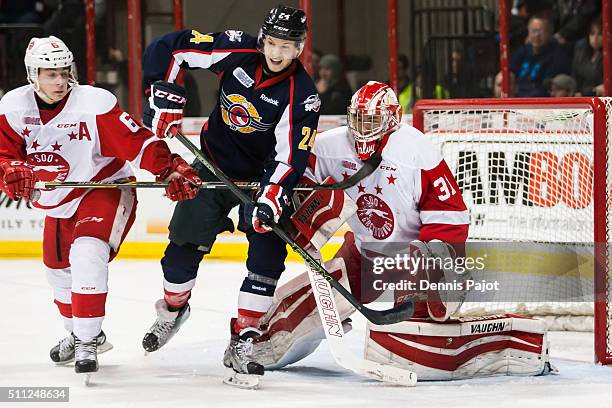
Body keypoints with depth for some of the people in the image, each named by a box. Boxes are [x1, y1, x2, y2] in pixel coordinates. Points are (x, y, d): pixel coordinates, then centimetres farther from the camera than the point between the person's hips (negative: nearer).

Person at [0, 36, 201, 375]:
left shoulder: (95, 103, -26)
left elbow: (137, 142, -27)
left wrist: (169, 169, -39)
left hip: (105, 189, -7)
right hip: (59, 202, 7)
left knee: (87, 254, -27)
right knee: (58, 268, 19)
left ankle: (87, 342, -20)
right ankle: (79, 332, 44)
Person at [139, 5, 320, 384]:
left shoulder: (302, 95, -23)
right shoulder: (237, 50, -18)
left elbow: (291, 157, -27)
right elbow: (168, 48, -13)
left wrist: (270, 200, -40)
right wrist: (164, 98, -19)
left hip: (263, 175, -2)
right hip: (215, 163, 2)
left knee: (269, 251, -17)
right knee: (185, 244, 4)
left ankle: (241, 344, -11)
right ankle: (172, 310, 35)